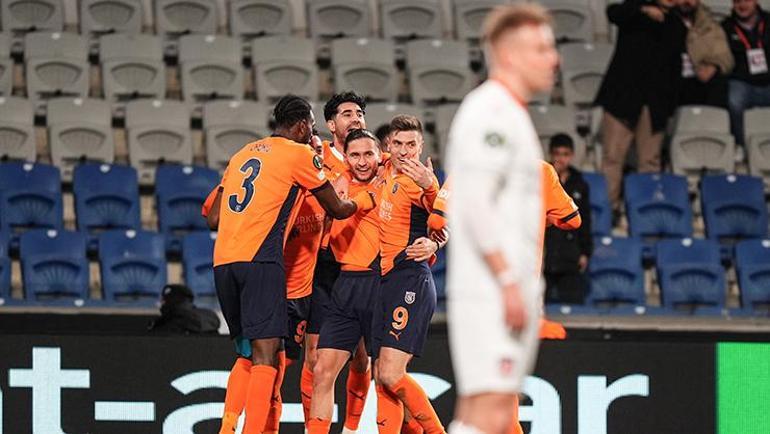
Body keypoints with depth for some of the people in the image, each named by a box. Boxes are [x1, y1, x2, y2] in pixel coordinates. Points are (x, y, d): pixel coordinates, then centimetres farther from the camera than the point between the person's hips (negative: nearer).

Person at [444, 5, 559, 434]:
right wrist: (508, 281, -22)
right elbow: (474, 205, -19)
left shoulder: (511, 114, 20)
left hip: (511, 291, 10)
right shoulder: (489, 112, -11)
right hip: (490, 290, -10)